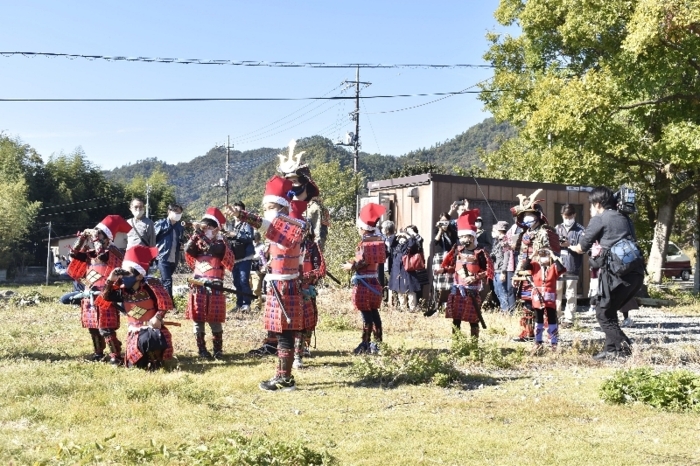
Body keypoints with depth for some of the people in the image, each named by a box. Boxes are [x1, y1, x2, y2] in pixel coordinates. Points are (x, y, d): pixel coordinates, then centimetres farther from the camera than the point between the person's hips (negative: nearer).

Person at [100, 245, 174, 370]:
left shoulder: (149, 286, -13)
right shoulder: (123, 290, 4)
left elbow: (165, 302, -17)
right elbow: (106, 296, 3)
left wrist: (158, 317, -28)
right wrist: (110, 280, -9)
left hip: (152, 328, -6)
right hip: (135, 331, 6)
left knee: (146, 340, -41)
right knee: (134, 365, 2)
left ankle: (156, 360, -13)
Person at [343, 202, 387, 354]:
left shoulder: (364, 243, -16)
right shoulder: (379, 241, 7)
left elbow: (362, 263, -20)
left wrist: (350, 266, -2)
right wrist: (355, 262, 13)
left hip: (363, 283, -8)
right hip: (374, 282, 8)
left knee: (366, 314, -3)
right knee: (374, 313, 13)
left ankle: (366, 344, 3)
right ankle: (377, 343, 18)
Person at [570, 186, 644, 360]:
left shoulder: (599, 219, 2)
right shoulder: (625, 219, 23)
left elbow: (582, 247, 9)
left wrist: (572, 248, 29)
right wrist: (602, 249, 26)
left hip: (617, 272, -7)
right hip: (636, 271, 8)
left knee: (603, 313, 3)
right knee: (609, 311, 20)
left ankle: (624, 349, -4)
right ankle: (611, 349, 19)